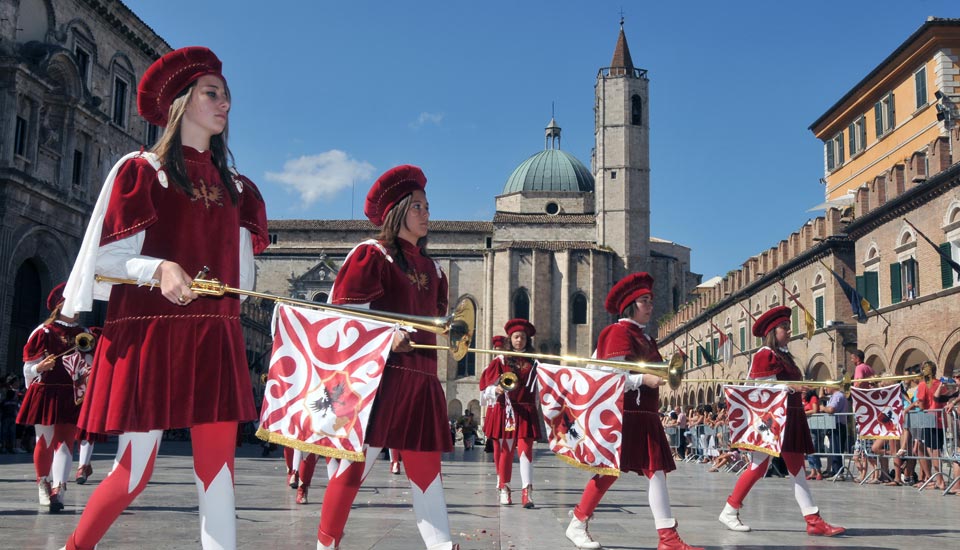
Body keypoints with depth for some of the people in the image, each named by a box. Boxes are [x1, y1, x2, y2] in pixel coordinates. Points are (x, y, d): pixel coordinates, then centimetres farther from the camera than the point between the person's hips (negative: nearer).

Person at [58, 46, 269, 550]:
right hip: (148, 335, -4)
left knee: (218, 461, -1)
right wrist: (159, 269, -21)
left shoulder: (235, 186, 15)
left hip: (215, 338, 5)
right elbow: (109, 255, -4)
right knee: (135, 467, -3)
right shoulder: (141, 170, 1)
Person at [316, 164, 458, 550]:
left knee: (426, 464, 6)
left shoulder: (431, 268, 19)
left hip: (421, 376, 7)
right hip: (379, 371, -7)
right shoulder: (371, 254, -2)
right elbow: (345, 314, -10)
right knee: (359, 459, -5)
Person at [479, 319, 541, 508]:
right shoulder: (501, 360, 5)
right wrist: (497, 389, -18)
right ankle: (504, 489, 17)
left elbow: (539, 386, 15)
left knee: (525, 448, -10)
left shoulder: (533, 362, 9)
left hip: (526, 412, 0)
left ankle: (527, 492, -15)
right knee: (504, 450, 4)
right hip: (504, 411, 0)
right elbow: (487, 385, 1)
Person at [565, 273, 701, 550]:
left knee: (656, 470, 3)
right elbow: (612, 376, -17)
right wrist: (644, 379, -25)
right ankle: (578, 525, 9)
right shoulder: (620, 332, -8)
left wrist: (664, 376, 9)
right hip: (622, 413, -9)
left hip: (644, 415, 9)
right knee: (610, 469, -4)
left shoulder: (644, 337, 19)